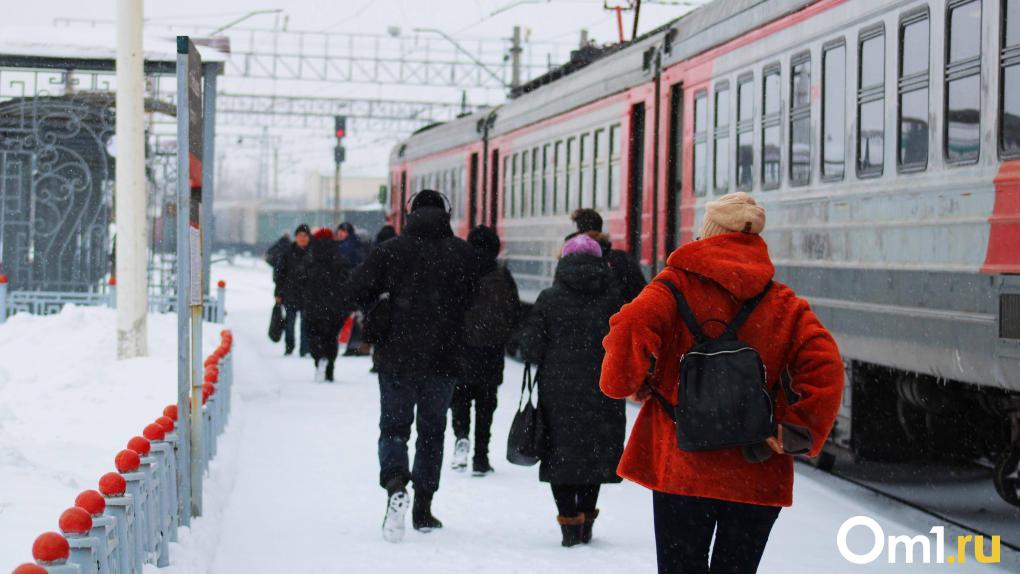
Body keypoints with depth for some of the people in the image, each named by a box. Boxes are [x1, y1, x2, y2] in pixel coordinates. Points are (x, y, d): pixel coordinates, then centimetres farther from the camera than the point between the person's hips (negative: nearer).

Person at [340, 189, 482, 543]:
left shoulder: (390, 251, -5)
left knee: (394, 427, 8)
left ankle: (395, 483, -20)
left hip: (397, 358, -1)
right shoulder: (464, 254, -2)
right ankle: (423, 508, 16)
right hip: (444, 360, 1)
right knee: (432, 431, 15)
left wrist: (380, 307, 10)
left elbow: (355, 293, -9)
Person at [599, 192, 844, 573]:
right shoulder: (785, 304, 3)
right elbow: (825, 367, -10)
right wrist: (796, 435, -6)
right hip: (757, 476, 2)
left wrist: (629, 384, -3)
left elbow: (631, 327, -20)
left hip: (681, 468, -2)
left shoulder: (677, 285, -3)